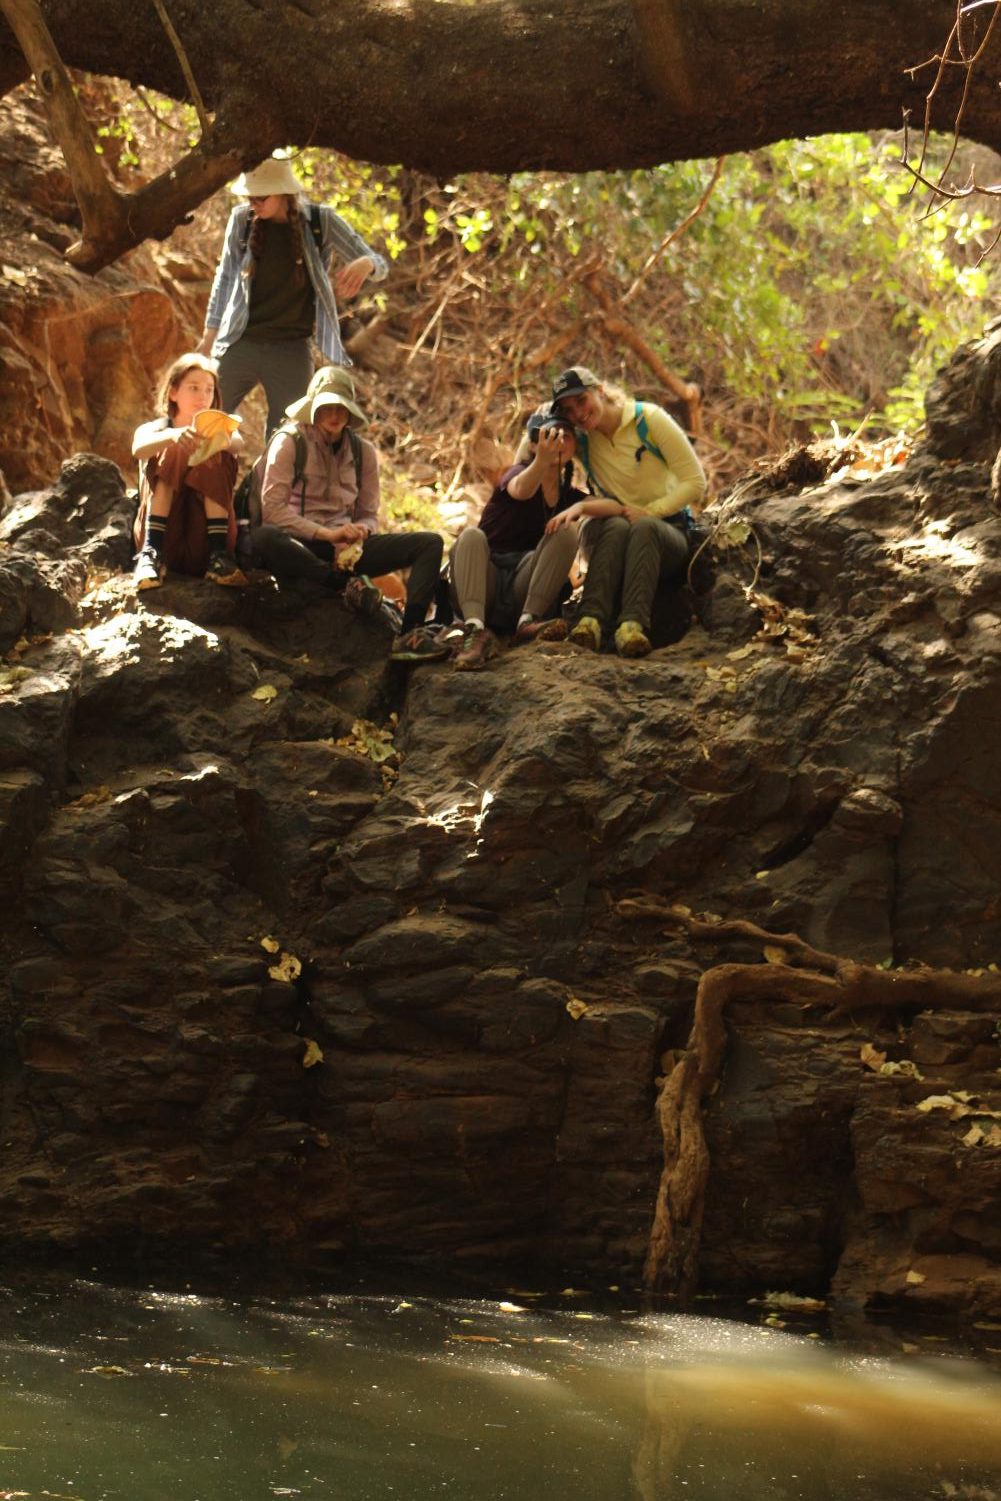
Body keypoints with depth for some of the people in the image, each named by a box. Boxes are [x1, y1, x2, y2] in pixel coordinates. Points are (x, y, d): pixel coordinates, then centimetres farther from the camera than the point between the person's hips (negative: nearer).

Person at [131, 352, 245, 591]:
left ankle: (219, 555, -25)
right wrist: (172, 436, -43)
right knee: (169, 452, -16)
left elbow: (238, 444, -17)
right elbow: (139, 449, -20)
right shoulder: (154, 430, 7)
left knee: (216, 457, -16)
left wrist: (227, 439, -44)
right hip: (164, 534, 0)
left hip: (204, 541, 0)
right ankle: (151, 553, -28)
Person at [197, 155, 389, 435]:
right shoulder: (242, 219, -1)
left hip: (292, 351, -1)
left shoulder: (320, 221, -5)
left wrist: (364, 264, -27)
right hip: (239, 345, 1)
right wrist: (209, 336, 8)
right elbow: (226, 277, 10)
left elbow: (379, 265, -2)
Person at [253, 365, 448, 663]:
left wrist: (360, 532, -10)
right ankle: (348, 584, -40)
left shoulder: (362, 451, 14)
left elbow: (369, 515, 16)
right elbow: (272, 509, -10)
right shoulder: (289, 442, 0)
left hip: (346, 547, 5)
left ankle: (410, 633, -34)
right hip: (300, 546, -5)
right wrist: (326, 534, -19)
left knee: (429, 543, -12)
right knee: (263, 538, -39)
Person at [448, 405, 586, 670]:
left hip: (523, 590, 3)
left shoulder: (570, 496, 13)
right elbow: (521, 490, -27)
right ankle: (476, 630, -50)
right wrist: (541, 460, -49)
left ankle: (529, 621, -31)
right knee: (471, 536, -30)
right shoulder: (517, 473, 0)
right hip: (485, 582, -2)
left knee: (566, 532, -16)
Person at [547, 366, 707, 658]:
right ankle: (591, 622, -54)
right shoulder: (582, 439, 2)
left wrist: (648, 512, -17)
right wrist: (580, 507, -29)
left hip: (665, 531, -2)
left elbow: (696, 483, -9)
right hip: (609, 537, 2)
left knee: (644, 528, -37)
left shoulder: (648, 419, -8)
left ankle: (633, 626, -58)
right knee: (617, 526, -34)